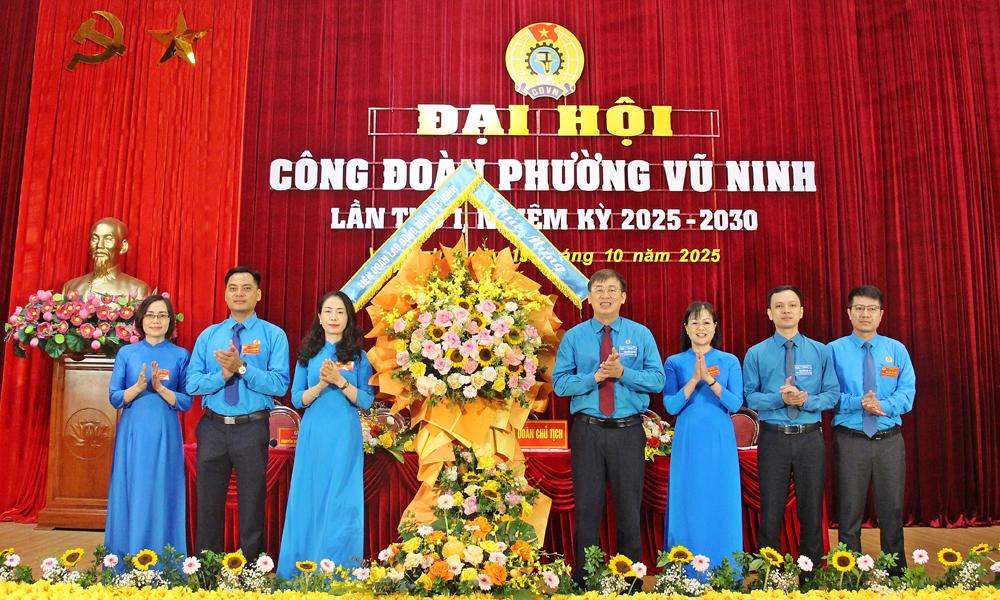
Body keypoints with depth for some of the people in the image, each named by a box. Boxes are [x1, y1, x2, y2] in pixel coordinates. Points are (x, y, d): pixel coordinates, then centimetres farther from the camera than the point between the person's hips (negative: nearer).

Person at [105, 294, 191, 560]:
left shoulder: (180, 355, 4)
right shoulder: (126, 353, 6)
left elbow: (186, 402, 0)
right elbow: (115, 398, 2)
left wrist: (160, 388, -16)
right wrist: (139, 386, -16)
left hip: (165, 435, -1)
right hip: (132, 434, 1)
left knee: (162, 497, 2)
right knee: (131, 497, 3)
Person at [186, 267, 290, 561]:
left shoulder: (274, 335, -1)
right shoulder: (208, 335, 8)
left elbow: (280, 384, -13)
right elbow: (192, 383, 0)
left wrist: (242, 368, -21)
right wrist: (223, 374, -16)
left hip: (252, 429, -3)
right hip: (213, 428, 3)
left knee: (252, 506, 8)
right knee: (208, 505, 12)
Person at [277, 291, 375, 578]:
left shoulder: (359, 356, 3)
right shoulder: (308, 354, 7)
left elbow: (366, 401, -2)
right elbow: (297, 399, 4)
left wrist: (339, 381, -15)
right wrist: (321, 384, -14)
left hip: (344, 438, -1)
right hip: (312, 436, 1)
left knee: (341, 503, 0)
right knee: (308, 500, 5)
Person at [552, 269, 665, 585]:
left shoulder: (641, 334, 4)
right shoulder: (573, 337, 3)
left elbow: (657, 380, -3)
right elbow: (560, 382, -2)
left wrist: (622, 372, -17)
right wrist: (595, 377, -16)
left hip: (628, 431, 0)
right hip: (587, 431, 0)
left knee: (629, 506, 8)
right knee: (587, 507, 8)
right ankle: (584, 577, 21)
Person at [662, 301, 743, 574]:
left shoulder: (729, 361, 5)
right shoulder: (674, 363, 5)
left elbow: (736, 404, -4)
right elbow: (671, 406, -4)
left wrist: (710, 380, -18)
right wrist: (694, 380, -17)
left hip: (720, 443, 0)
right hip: (688, 443, 0)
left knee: (722, 505, 3)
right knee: (687, 505, 2)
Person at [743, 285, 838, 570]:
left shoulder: (821, 351, 5)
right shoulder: (756, 353, 1)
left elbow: (832, 394, 3)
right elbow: (749, 397, -2)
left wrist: (807, 400, -15)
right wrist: (779, 398, -18)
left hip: (810, 438, 1)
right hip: (773, 438, -1)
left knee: (811, 511, 10)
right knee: (771, 512, 6)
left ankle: (810, 576, 25)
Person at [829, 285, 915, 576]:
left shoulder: (897, 350, 7)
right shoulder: (834, 350, 0)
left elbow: (907, 393, -1)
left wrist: (883, 406, -19)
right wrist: (858, 403, -21)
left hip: (890, 440, 2)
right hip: (850, 441, -2)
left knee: (892, 512, 10)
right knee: (849, 513, 6)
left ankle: (897, 575, 24)